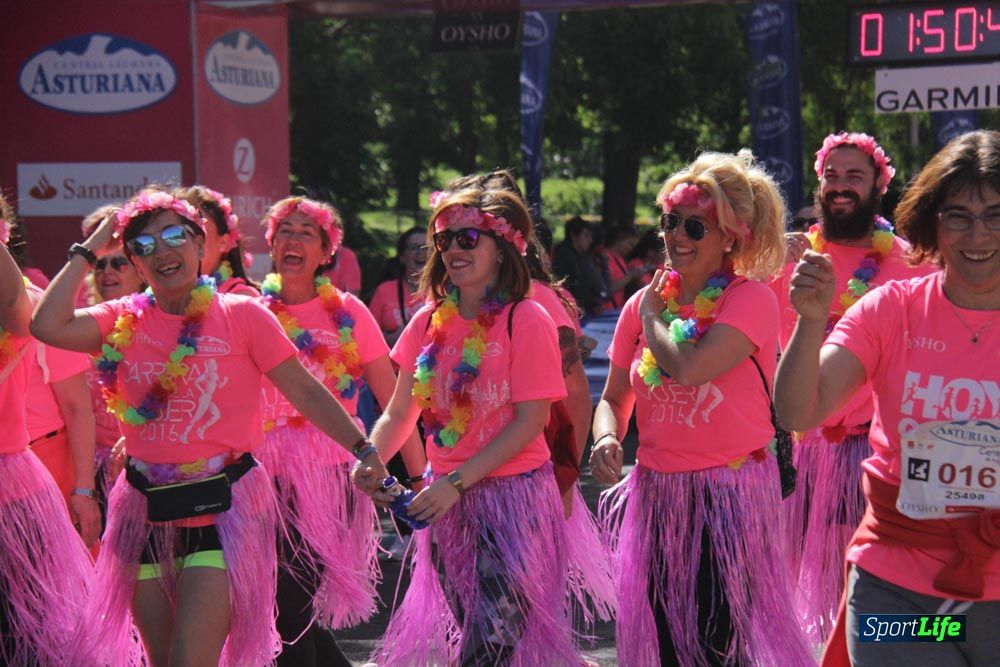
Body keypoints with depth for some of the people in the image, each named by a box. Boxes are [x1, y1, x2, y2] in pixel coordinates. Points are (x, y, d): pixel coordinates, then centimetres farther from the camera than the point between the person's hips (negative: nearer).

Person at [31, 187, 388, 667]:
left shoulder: (242, 316, -3)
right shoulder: (124, 321, 4)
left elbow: (304, 392, -2)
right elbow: (48, 326, -12)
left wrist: (363, 450, -9)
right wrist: (89, 250, -2)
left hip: (222, 506, -4)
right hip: (148, 513, 4)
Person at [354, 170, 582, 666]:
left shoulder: (526, 320, -12)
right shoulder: (429, 321, 4)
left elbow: (531, 420, -15)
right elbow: (400, 412, 7)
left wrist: (458, 482, -20)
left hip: (512, 498, -6)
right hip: (446, 502, 6)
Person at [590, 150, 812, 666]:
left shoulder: (750, 298, -10)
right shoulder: (645, 302, 8)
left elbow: (689, 368, -25)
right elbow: (614, 398, 15)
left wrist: (652, 317, -6)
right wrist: (606, 439, -7)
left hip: (728, 494, -6)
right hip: (657, 496, 6)